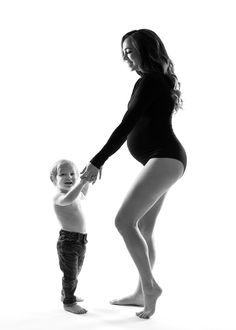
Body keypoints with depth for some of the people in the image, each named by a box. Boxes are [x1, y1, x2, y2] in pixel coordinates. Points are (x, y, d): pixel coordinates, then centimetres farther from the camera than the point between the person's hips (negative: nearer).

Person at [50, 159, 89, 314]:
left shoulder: (75, 195, 12)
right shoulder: (59, 197, -19)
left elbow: (82, 195, 37)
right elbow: (68, 199, -44)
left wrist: (87, 181, 25)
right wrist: (82, 181, -48)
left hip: (81, 241, 9)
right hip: (68, 240, -9)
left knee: (76, 272, 22)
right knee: (70, 274, 0)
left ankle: (67, 294, 40)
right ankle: (69, 303, 14)